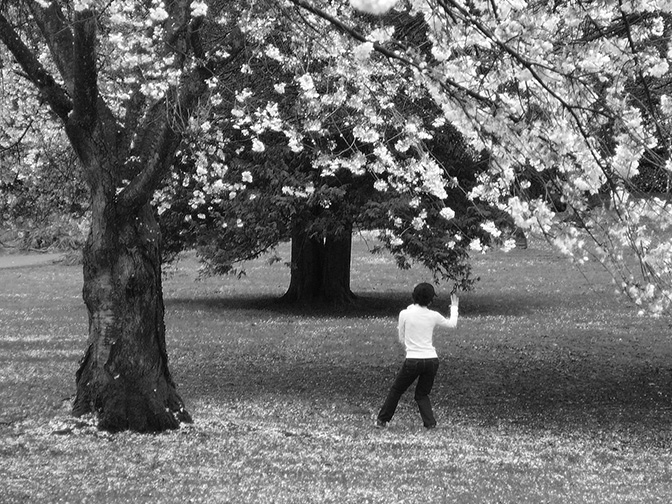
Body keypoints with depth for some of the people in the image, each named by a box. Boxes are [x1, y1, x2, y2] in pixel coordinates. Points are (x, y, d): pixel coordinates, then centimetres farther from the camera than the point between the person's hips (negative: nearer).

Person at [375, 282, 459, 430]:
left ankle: (382, 421, 19)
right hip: (432, 360, 2)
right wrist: (454, 308, 36)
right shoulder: (433, 316, 0)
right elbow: (452, 324, 20)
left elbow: (401, 339, 5)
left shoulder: (404, 314, -5)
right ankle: (430, 422, 4)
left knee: (396, 390, 15)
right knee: (422, 394, 18)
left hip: (412, 361, -2)